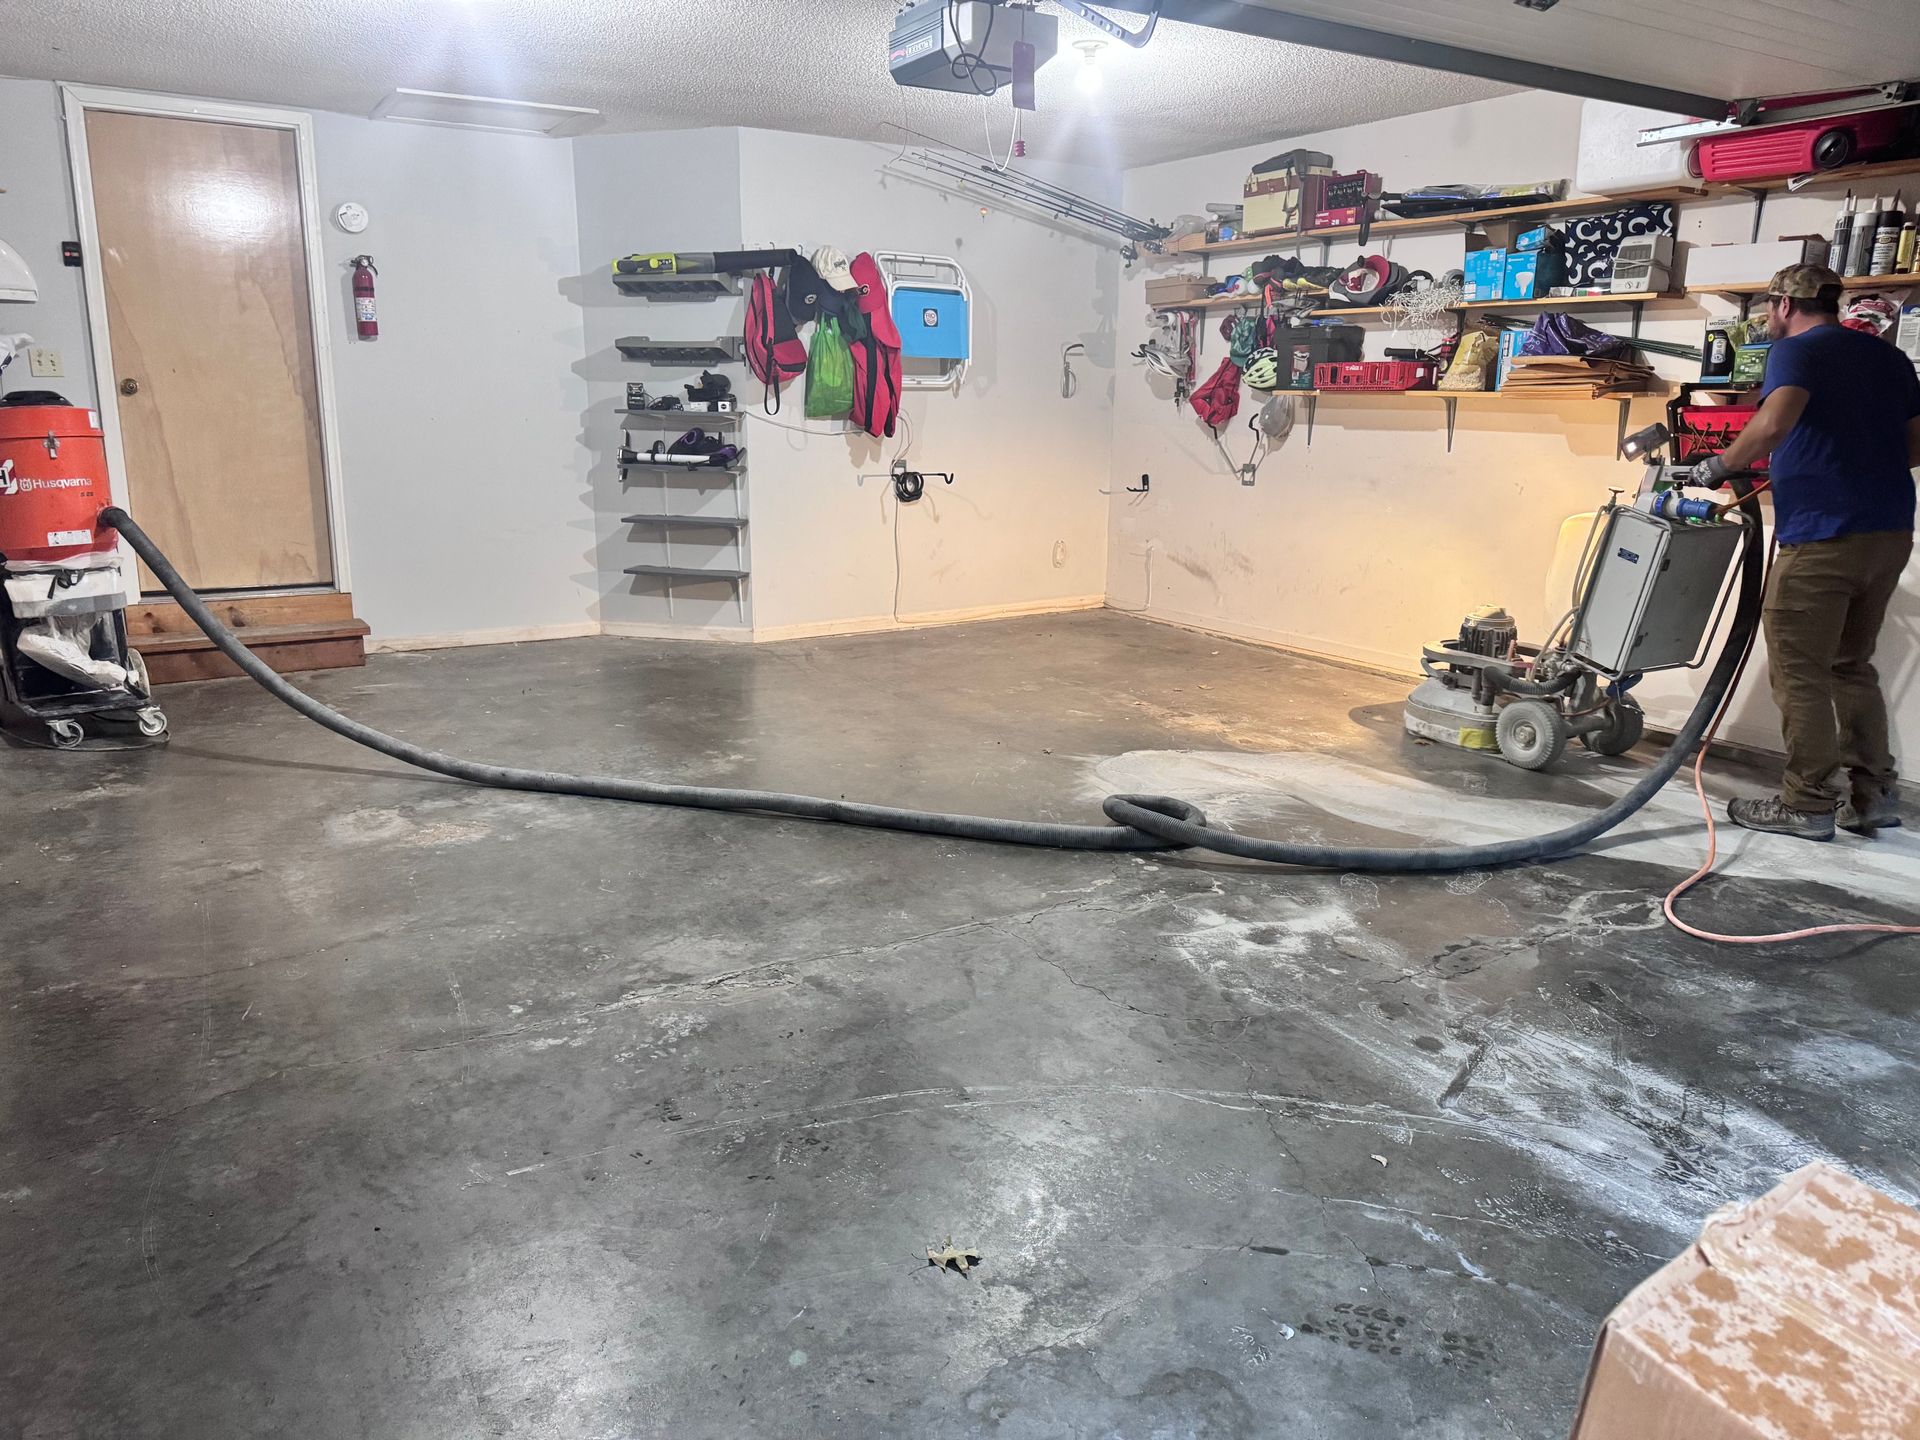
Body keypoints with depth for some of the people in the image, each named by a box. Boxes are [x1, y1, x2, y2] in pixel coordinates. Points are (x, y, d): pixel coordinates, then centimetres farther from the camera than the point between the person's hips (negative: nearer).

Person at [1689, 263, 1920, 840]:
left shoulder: (1796, 350, -6)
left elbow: (1774, 423, -26)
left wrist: (1720, 465, -14)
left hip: (1822, 537, -8)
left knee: (1799, 674, 0)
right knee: (1852, 666, 18)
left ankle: (1807, 805, 4)